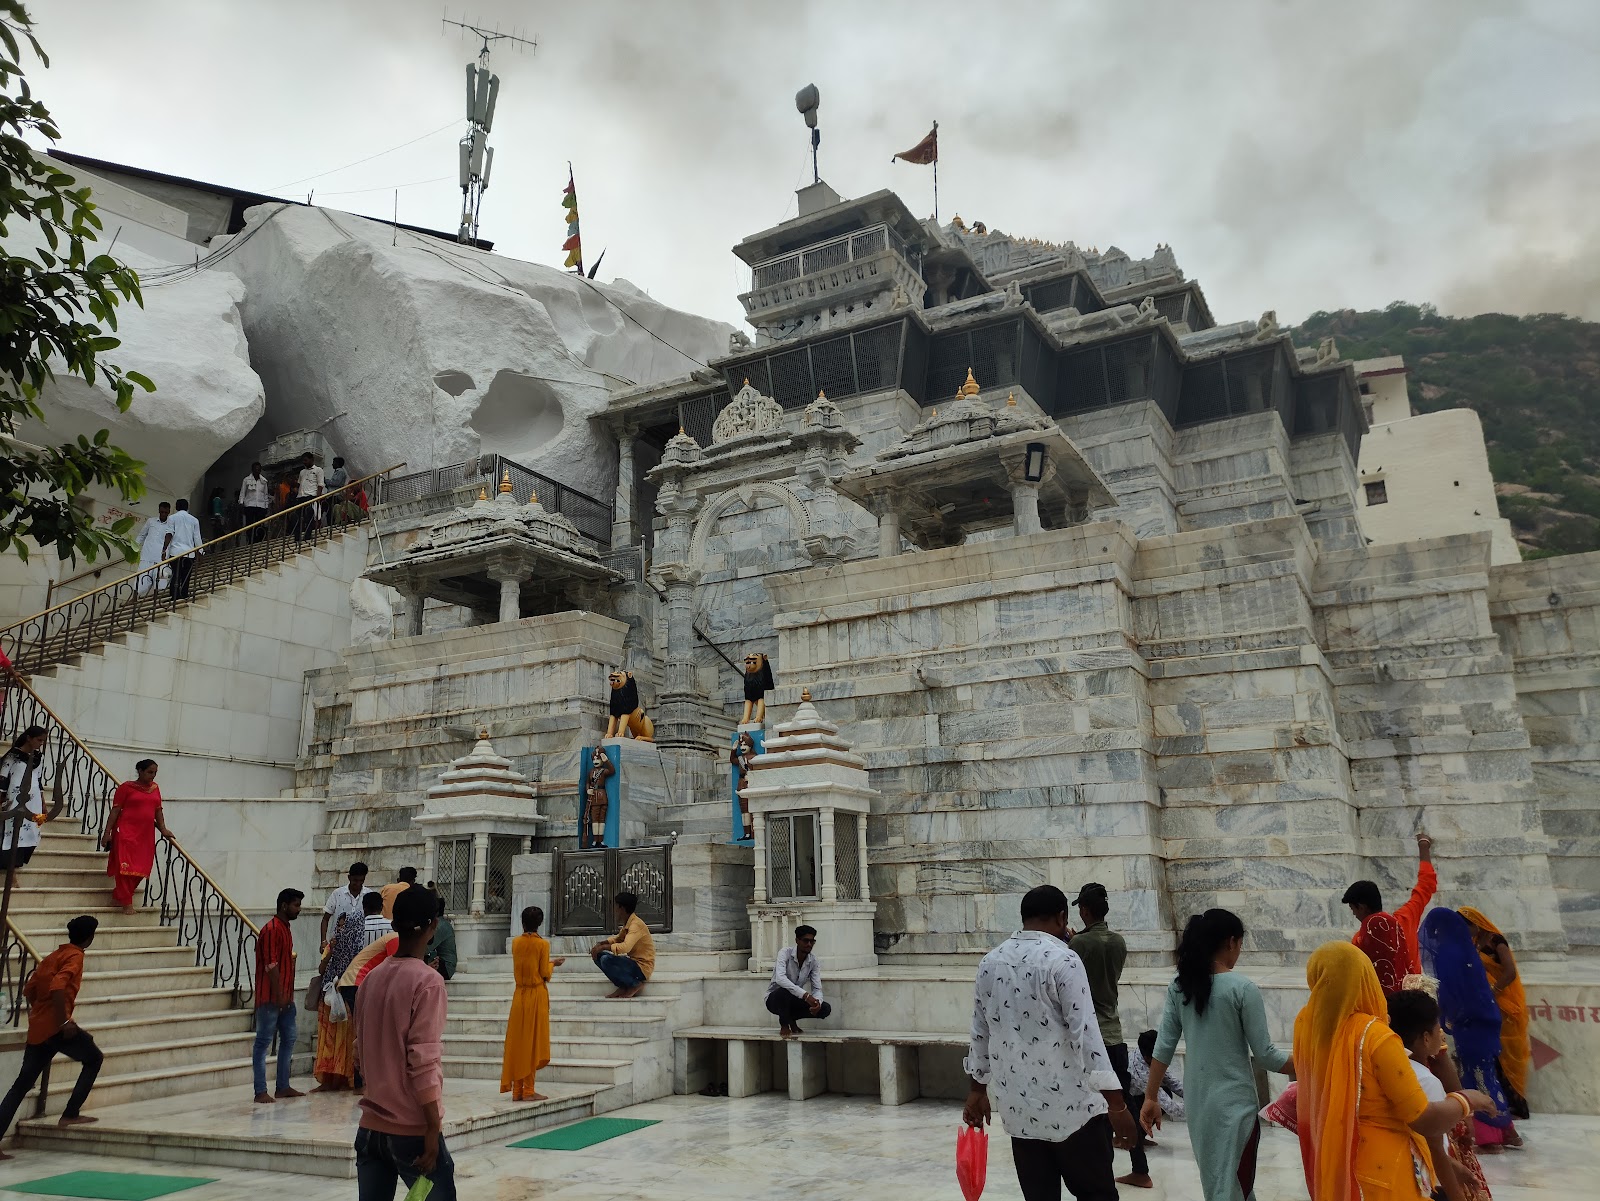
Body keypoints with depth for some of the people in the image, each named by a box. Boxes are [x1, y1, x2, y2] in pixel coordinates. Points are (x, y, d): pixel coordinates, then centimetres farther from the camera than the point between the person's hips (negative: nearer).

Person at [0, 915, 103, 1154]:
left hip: (36, 1029, 8)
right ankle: (70, 1114, 6)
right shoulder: (75, 956, -9)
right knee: (94, 1059, 10)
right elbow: (57, 987, -24)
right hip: (55, 1027, -8)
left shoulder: (53, 955, 17)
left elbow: (29, 989, 20)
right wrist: (65, 1020, -22)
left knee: (22, 1084, 9)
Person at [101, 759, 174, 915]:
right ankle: (126, 902, 3)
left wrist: (163, 829, 2)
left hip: (146, 834, 5)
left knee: (141, 869, 7)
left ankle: (118, 895, 26)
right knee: (125, 866, -4)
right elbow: (115, 811, -5)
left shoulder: (154, 788, 11)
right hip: (127, 832, -5)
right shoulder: (126, 787, -5)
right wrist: (107, 833, -8)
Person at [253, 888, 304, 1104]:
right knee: (263, 1042, -3)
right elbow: (271, 965, -19)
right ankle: (261, 1092, 1)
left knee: (288, 1039, 11)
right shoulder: (271, 930, -14)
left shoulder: (285, 929, 15)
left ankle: (283, 1087, 17)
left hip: (285, 998, 10)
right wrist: (279, 995, -21)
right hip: (270, 998, -10)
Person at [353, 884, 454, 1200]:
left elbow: (363, 1049, 13)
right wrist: (432, 1130, -13)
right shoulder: (427, 981, -14)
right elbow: (423, 1062, -17)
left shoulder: (372, 979, 5)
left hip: (370, 1127, 6)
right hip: (412, 1129, -6)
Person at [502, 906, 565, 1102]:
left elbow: (521, 967, 10)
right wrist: (552, 964, 10)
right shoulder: (542, 944, -12)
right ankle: (528, 1090, 2)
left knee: (518, 1042, 9)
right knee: (533, 1043, 1)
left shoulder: (515, 942, 2)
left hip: (519, 995, 4)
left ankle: (517, 1090, 13)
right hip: (537, 996, -4)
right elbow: (545, 973, -10)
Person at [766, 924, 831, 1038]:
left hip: (794, 1000, 5)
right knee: (784, 991, -39)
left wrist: (817, 1002, -34)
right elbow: (780, 978, -38)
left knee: (826, 1008, -16)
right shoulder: (785, 953, -22)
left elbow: (817, 988, -9)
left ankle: (791, 1019, 7)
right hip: (775, 999, -4)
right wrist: (805, 995, -45)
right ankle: (784, 1025, -10)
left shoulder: (814, 962, -7)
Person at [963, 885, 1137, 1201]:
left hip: (1018, 1106, 6)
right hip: (1068, 1104, -5)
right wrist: (1116, 1103, -14)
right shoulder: (1062, 959, -13)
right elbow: (1084, 1033, -17)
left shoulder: (990, 962, 6)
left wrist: (978, 1089, 23)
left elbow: (981, 1031, 13)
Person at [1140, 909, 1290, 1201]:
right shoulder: (1242, 987, -14)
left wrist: (1151, 1098, 8)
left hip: (1197, 1103, 5)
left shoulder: (1179, 988, 1)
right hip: (1234, 1103, -5)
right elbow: (1264, 1054, -11)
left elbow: (1163, 1047, 1)